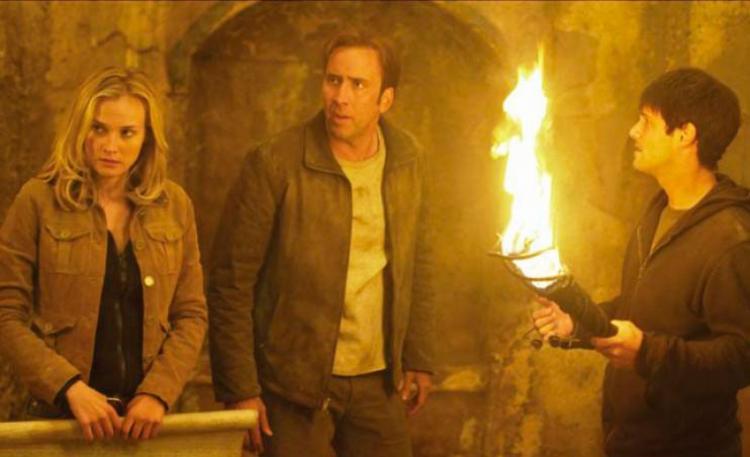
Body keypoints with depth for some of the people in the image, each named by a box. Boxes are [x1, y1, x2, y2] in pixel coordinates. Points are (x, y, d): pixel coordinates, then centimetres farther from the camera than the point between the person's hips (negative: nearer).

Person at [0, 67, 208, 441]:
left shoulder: (173, 205, 2)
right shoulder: (39, 201, -6)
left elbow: (192, 314, 3)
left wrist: (158, 392, -11)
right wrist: (70, 387, -17)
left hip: (146, 420, 3)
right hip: (60, 417, -2)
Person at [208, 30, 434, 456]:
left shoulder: (408, 159, 2)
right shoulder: (274, 165, -13)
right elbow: (231, 285, -10)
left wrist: (419, 358, 10)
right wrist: (240, 390, -12)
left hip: (379, 383, 4)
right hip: (296, 384, -4)